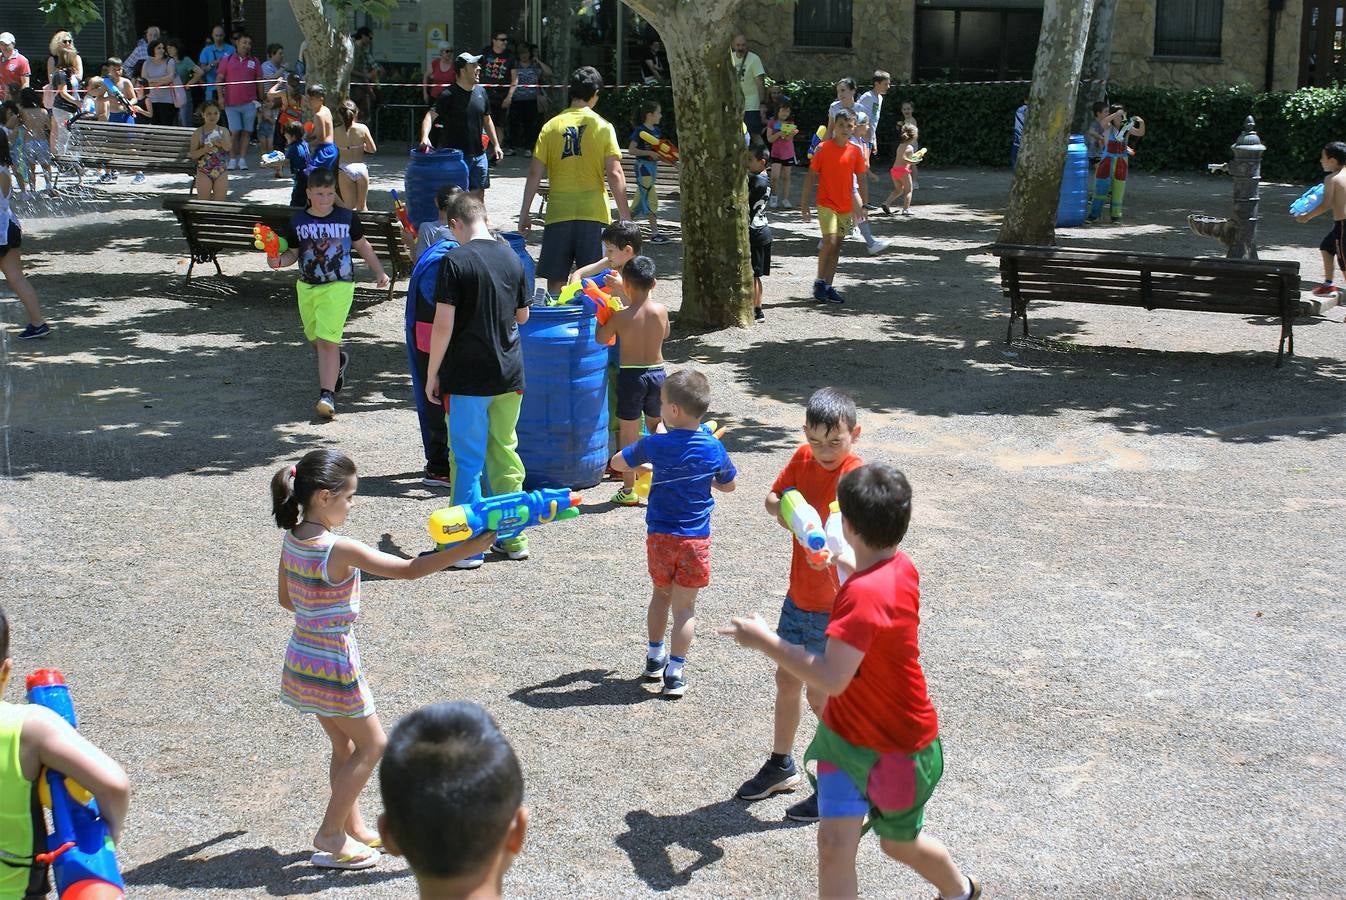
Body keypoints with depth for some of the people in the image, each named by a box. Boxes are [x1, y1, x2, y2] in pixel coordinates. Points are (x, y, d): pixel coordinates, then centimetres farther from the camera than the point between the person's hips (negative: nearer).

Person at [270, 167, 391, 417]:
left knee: (327, 341, -15)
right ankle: (338, 362, 51)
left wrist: (379, 272, 13)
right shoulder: (297, 221, 0)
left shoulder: (346, 217, -4)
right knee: (314, 338, 18)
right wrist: (279, 261, -13)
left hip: (338, 286, -4)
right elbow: (293, 252, 8)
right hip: (307, 286, 4)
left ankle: (327, 394, -13)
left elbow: (362, 245, 10)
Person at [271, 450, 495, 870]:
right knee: (372, 745, 8)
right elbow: (410, 570, -25)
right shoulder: (340, 550, -25)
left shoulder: (292, 539, -1)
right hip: (333, 665, -8)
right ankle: (330, 836, 11)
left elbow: (285, 596, 13)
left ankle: (353, 828, 31)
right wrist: (470, 547, -22)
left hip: (303, 659, 8)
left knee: (344, 745, 21)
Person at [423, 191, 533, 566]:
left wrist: (431, 375, -6)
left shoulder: (455, 261, -12)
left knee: (467, 461, 2)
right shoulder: (512, 258, 5)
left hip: (467, 378, -5)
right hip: (510, 374, 5)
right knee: (505, 453, 14)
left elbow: (443, 325, -15)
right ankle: (513, 538, 20)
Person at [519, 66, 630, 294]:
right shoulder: (603, 127, -1)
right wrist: (624, 214, -3)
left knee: (555, 280, 8)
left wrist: (524, 213, 7)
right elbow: (615, 174, -7)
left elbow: (535, 174, 0)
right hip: (594, 214, -1)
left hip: (559, 214, 1)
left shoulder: (551, 126, 2)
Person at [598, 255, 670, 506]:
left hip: (630, 375, -3)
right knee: (656, 426, 22)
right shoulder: (661, 310, -5)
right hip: (657, 372, 3)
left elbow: (601, 339, 0)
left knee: (628, 431, 5)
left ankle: (629, 489, 8)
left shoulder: (620, 316, -13)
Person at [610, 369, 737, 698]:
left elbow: (617, 463, 2)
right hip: (695, 538, 0)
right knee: (684, 606, 6)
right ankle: (675, 671, 3)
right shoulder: (713, 448, -7)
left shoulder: (655, 444, -11)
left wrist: (640, 467, 19)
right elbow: (728, 485, 9)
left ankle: (655, 656, 34)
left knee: (660, 594, 22)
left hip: (660, 535, 0)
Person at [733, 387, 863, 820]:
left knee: (821, 696, 1)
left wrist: (834, 556, -51)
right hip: (798, 597, 7)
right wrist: (781, 506, -15)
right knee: (786, 680, 19)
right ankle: (781, 766, 39)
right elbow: (773, 496, 9)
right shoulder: (804, 457, -3)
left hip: (833, 608, -7)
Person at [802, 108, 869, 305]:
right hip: (826, 203, -4)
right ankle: (819, 282, -2)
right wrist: (804, 203, -3)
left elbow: (862, 179, 9)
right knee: (829, 241, -16)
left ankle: (828, 286, 13)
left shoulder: (856, 151, 2)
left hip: (846, 206, 4)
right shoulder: (823, 148, -5)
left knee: (837, 245, 7)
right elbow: (811, 176, -1)